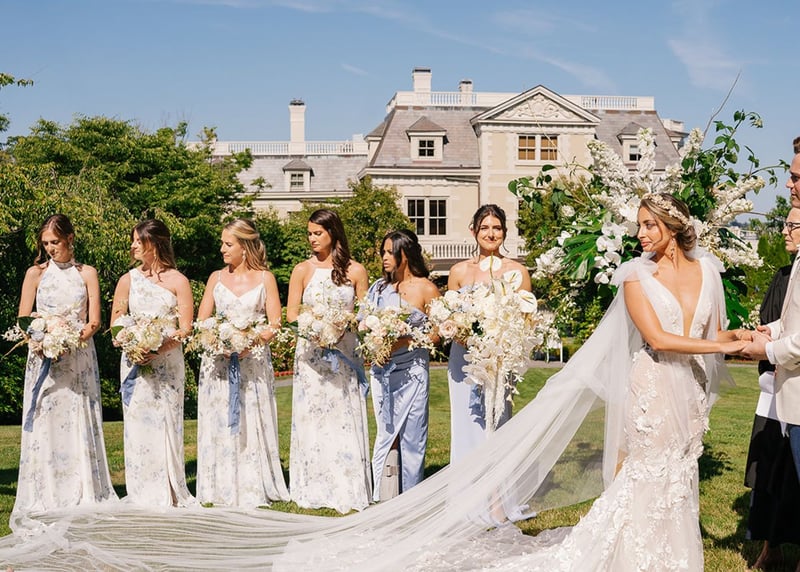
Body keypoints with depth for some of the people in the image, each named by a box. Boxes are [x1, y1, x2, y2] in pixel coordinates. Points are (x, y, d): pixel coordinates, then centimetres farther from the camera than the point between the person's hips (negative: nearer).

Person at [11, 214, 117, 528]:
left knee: (80, 426, 1)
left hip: (79, 359, 0)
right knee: (44, 428, -2)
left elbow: (94, 322, 1)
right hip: (44, 360, 0)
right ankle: (44, 503, 3)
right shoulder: (36, 273, 7)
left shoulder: (87, 273, 7)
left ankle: (85, 499, 6)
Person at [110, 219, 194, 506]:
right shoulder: (128, 280, 9)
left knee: (166, 424, -1)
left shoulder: (177, 281, 2)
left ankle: (170, 492, 9)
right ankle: (142, 495, 8)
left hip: (168, 362, -2)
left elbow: (185, 328, -3)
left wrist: (160, 349, -18)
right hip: (135, 362, 2)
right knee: (137, 425, 0)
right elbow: (116, 323, 8)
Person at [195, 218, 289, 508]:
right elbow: (201, 321, 8)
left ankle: (255, 489, 8)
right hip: (218, 361, 2)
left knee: (252, 424, 0)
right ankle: (223, 489, 9)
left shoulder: (264, 278, 2)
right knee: (219, 424, 1)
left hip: (253, 361, -2)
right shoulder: (216, 278, 10)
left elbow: (274, 324, -2)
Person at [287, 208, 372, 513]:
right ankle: (315, 491, 10)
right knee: (312, 419, 2)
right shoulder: (302, 270, 4)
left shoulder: (355, 271, 3)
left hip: (344, 352, 0)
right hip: (311, 352, 0)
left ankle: (348, 491, 9)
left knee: (345, 418, 0)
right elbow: (291, 315, 3)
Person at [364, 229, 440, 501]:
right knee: (385, 433, 7)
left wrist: (403, 342, -16)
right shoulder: (380, 287, 10)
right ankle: (384, 497, 14)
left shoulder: (426, 289, -4)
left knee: (411, 435, 1)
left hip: (412, 370, -4)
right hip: (381, 370, 4)